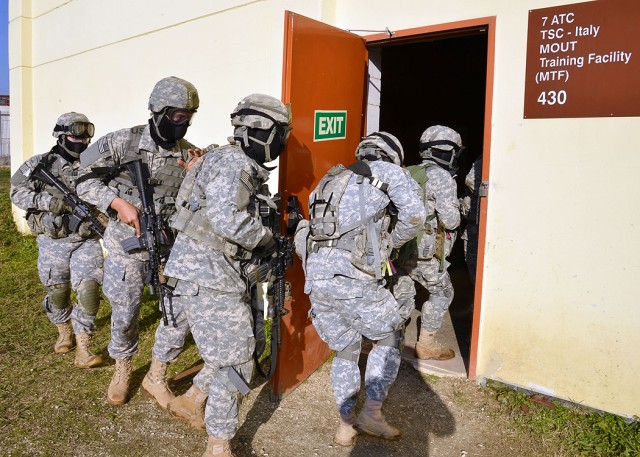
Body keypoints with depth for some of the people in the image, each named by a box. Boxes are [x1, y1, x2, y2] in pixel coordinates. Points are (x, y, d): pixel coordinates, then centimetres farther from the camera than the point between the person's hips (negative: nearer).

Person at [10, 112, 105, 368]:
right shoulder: (40, 164, -1)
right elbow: (17, 192, -4)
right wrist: (48, 201, -19)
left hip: (86, 240, 0)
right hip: (53, 241, 0)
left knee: (88, 291, -11)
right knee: (57, 291, 12)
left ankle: (83, 348, -2)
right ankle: (64, 331, 39)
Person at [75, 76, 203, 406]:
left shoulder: (189, 153, -2)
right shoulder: (124, 143, -11)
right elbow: (84, 179, -7)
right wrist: (119, 203, -20)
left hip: (171, 246, 3)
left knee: (182, 312, -2)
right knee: (124, 315, 11)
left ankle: (156, 377, 20)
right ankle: (122, 371, 39)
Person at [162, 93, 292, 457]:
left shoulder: (247, 168, 14)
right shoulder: (232, 163, -17)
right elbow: (228, 220, -30)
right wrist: (265, 239, -14)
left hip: (221, 271, 10)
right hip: (205, 274, -10)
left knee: (241, 344, 19)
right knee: (233, 360, -1)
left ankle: (190, 401, 37)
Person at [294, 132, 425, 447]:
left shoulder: (336, 178, 28)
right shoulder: (387, 171, 10)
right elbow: (414, 214, -3)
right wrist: (394, 242, 15)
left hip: (315, 275, 6)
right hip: (351, 276, -6)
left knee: (345, 350, 23)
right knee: (389, 338, 18)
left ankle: (346, 425, 29)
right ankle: (372, 412, 15)